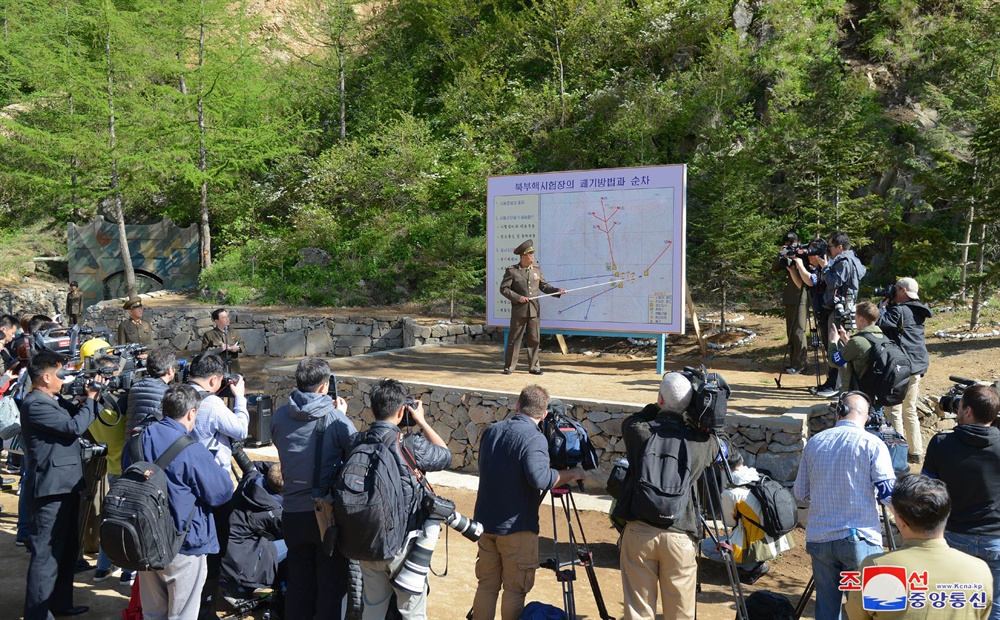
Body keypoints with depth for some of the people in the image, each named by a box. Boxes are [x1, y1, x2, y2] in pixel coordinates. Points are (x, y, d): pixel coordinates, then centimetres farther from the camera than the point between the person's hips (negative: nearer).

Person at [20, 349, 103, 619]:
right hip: (50, 490, -11)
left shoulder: (55, 401, 12)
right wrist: (91, 397, -10)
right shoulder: (35, 404, -17)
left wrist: (92, 397, 4)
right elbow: (74, 426, -23)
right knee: (46, 554, -5)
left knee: (68, 549, 21)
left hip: (65, 486, 11)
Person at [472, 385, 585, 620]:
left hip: (485, 522, 7)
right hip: (516, 527, -7)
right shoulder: (534, 439, -18)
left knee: (487, 585, 15)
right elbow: (539, 477, -33)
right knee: (515, 589, 5)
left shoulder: (491, 431, 6)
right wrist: (572, 474, -18)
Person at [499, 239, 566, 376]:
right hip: (519, 311, -4)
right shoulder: (512, 271, -4)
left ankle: (533, 366, 15)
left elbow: (544, 286, 14)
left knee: (534, 339, 6)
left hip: (534, 310, 4)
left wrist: (557, 291, -1)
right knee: (514, 338, 2)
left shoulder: (536, 269, 9)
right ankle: (509, 366, 12)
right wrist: (517, 297, -15)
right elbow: (504, 289, -5)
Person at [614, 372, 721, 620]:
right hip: (680, 535, 0)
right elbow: (717, 446, 21)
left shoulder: (638, 431, -4)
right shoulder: (701, 442, -1)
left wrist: (657, 409, 17)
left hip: (639, 531, 0)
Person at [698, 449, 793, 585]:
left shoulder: (730, 493, -15)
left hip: (760, 547, -8)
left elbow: (729, 522, 2)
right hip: (779, 542, 8)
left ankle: (753, 566, -5)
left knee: (705, 545, 2)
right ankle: (758, 561, 18)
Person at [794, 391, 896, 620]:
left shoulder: (814, 443, 6)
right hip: (860, 538, -3)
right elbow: (888, 494, -10)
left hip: (819, 538, 4)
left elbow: (800, 493, 13)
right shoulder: (872, 444, -6)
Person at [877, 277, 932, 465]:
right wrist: (889, 304, 10)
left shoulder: (899, 310, -15)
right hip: (916, 365, 9)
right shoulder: (917, 311, 11)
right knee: (910, 410, 17)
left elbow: (879, 323, -22)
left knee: (895, 411, -2)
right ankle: (915, 452, 21)